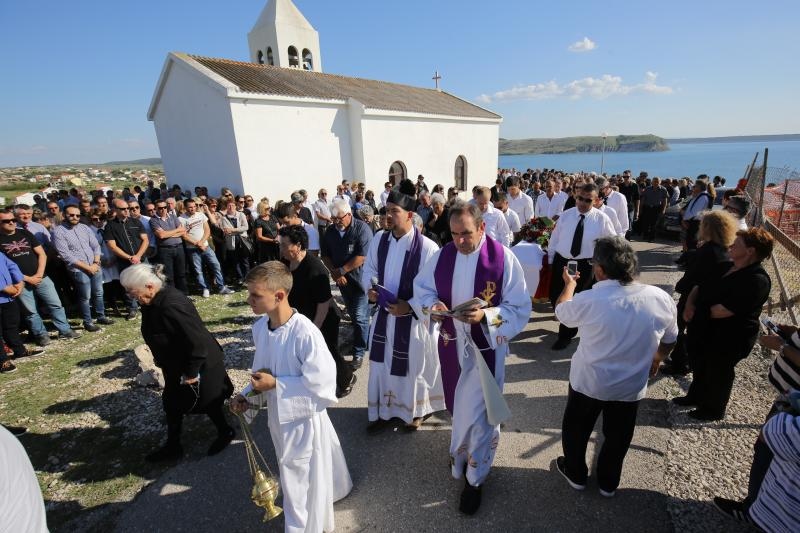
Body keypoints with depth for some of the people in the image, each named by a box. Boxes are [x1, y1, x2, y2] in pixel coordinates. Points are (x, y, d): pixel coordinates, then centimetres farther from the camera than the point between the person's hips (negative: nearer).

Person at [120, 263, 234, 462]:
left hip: (200, 364, -9)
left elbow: (197, 342, -33)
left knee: (208, 403, 12)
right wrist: (161, 359, 13)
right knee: (171, 403, 21)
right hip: (176, 366, 9)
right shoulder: (153, 302, -5)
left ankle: (225, 432, 38)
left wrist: (191, 373, -23)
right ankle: (172, 446, 40)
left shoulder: (172, 305, -35)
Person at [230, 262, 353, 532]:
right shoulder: (259, 328, -8)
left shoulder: (305, 334, -32)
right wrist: (247, 394, -6)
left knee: (302, 482, 12)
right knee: (291, 469, 30)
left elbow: (321, 383, -26)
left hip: (303, 417, -8)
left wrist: (275, 385, -24)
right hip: (278, 414, 8)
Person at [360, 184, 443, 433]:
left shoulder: (427, 247, -21)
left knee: (413, 366, 15)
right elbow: (369, 269, 10)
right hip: (383, 314, 5)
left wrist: (409, 306, -25)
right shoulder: (379, 239, -3)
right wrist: (370, 288, -10)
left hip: (413, 318, -4)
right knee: (381, 364, 16)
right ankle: (383, 412, 40)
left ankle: (415, 411, 44)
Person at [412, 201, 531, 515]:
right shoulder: (443, 256, -5)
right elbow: (420, 287, 6)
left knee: (477, 413, 5)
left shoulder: (503, 258, -16)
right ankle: (465, 454, 53)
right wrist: (432, 305, -15)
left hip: (485, 347, -4)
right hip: (452, 344, 4)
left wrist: (486, 315, -29)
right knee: (460, 406, 23)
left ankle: (474, 478, 30)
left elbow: (520, 308, -12)